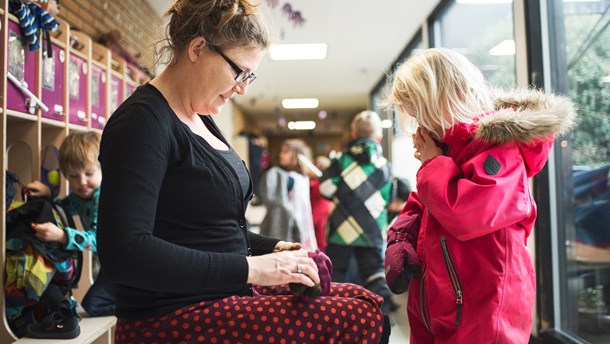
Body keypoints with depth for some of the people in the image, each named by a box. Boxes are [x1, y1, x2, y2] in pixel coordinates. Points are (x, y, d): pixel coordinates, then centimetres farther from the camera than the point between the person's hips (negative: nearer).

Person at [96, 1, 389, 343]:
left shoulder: (201, 120, 14)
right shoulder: (143, 120, -14)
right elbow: (124, 252, -25)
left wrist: (272, 248, 5)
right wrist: (251, 268, -23)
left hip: (226, 294, 9)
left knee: (367, 302, 6)